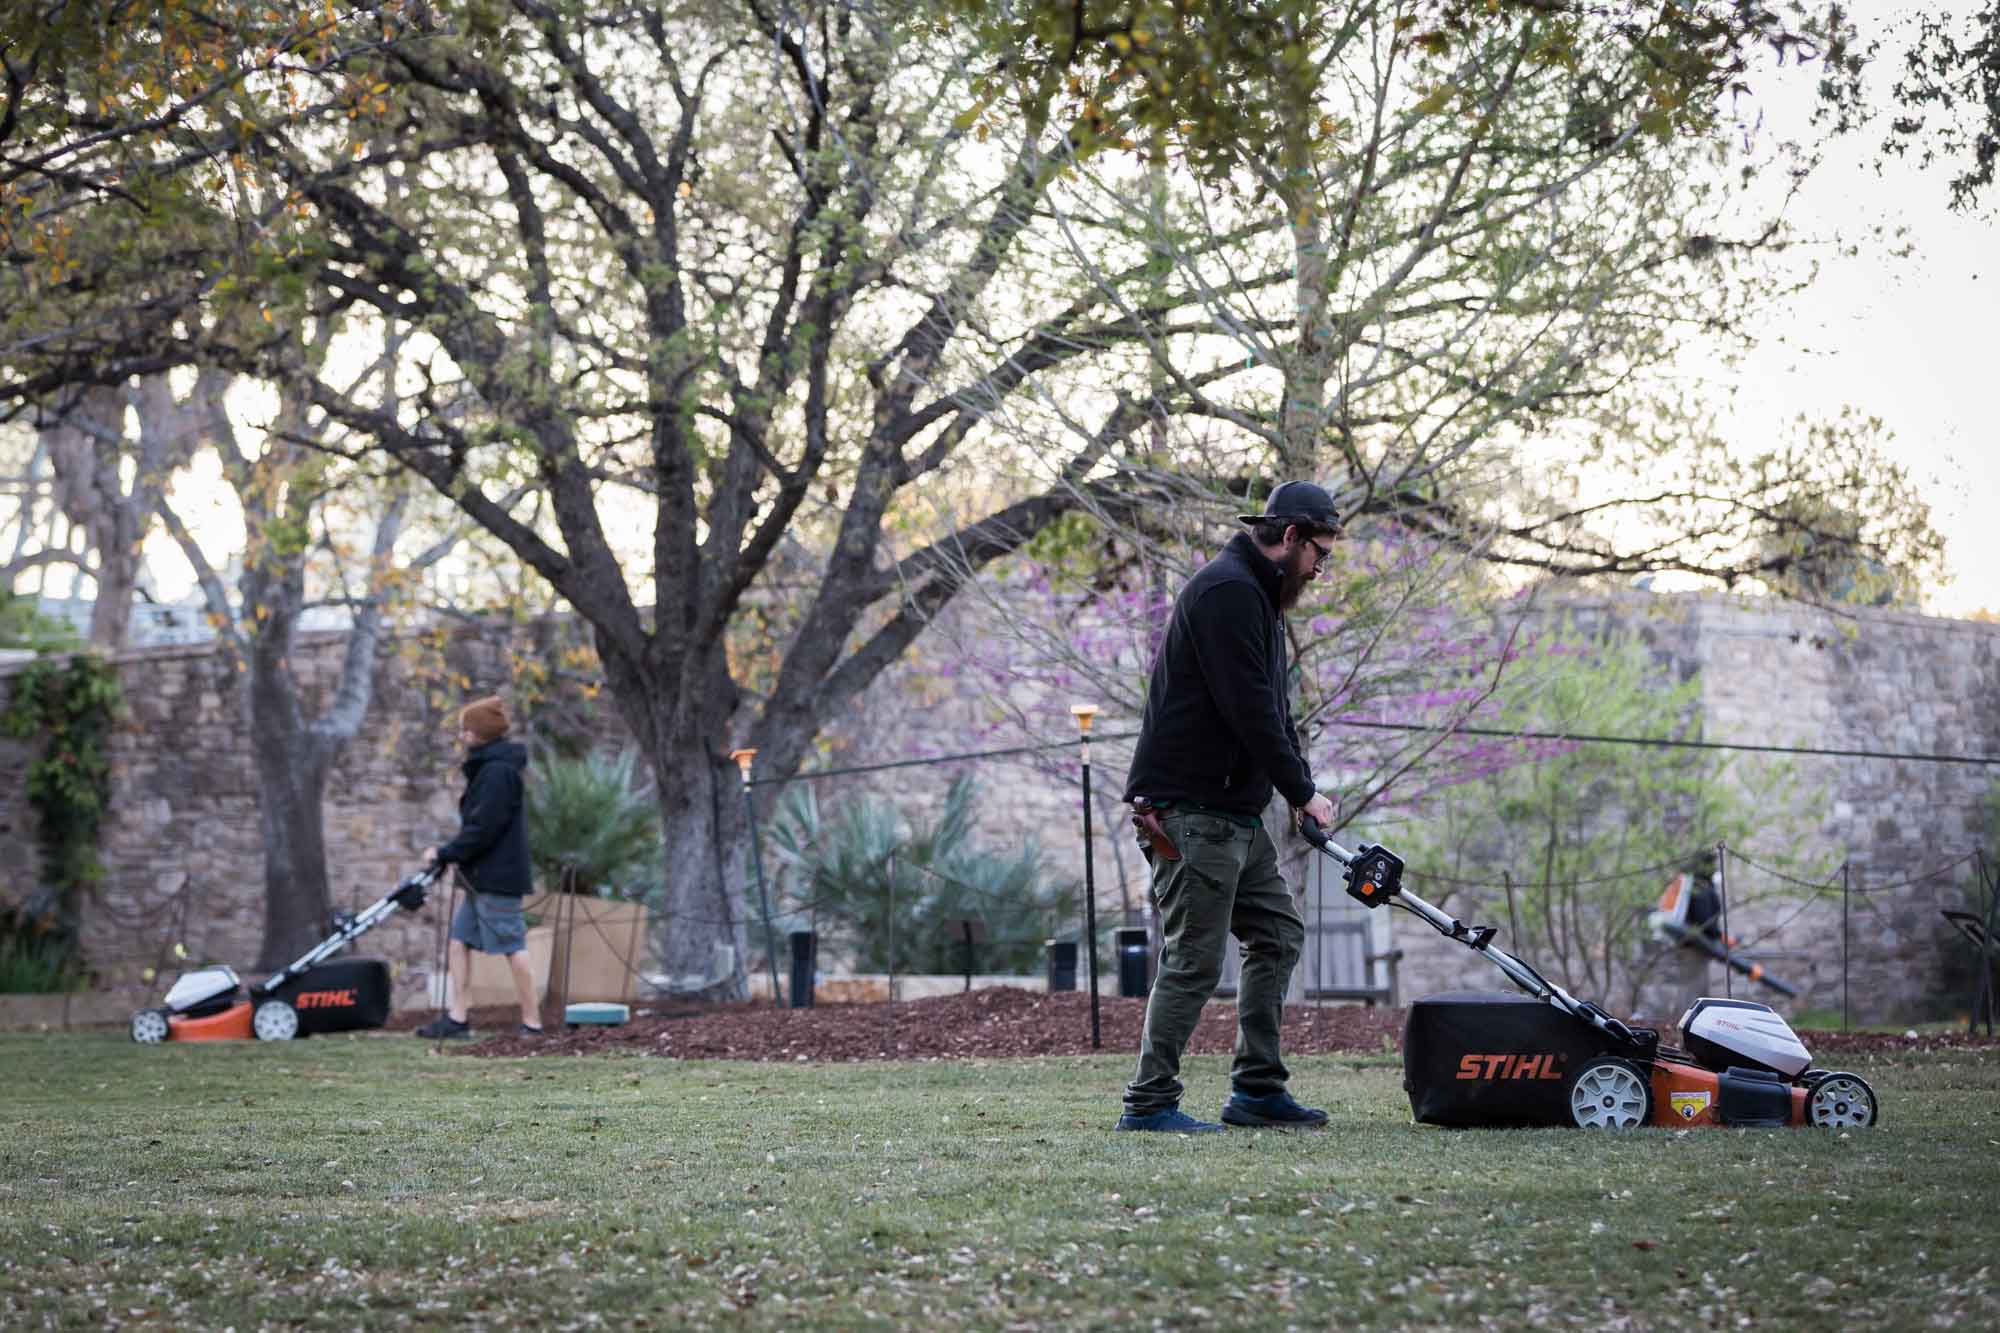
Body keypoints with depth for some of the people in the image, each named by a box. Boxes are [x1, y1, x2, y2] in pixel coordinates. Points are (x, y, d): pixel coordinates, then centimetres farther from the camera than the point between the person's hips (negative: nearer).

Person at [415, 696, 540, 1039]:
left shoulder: (498, 772, -17)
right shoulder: (489, 767, 15)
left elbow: (482, 829, -21)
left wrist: (445, 854, -13)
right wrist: (450, 855, 12)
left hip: (499, 877, -11)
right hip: (483, 876, 11)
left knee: (512, 946, -6)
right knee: (459, 939, 10)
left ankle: (532, 1021, -1)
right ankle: (457, 1016, 11)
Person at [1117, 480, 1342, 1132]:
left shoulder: (1256, 595, 20)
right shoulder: (1227, 590, -15)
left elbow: (1272, 708, 23)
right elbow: (1249, 710, -21)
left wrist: (1301, 789, 11)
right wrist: (1302, 792, -12)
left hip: (1234, 810, 11)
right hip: (1191, 809, -11)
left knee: (1278, 934, 13)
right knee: (1195, 960, -8)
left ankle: (1256, 1090, 16)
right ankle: (1149, 1102, -3)